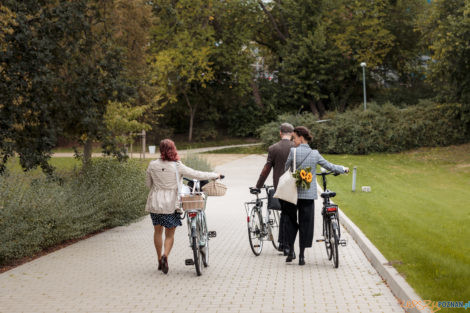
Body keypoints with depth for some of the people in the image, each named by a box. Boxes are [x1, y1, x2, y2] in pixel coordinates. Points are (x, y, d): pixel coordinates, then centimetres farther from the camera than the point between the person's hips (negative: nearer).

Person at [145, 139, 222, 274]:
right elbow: (197, 175, -7)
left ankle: (160, 260, 26)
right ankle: (165, 256, -16)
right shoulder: (178, 166, -12)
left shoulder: (152, 165, -3)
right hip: (170, 204, -3)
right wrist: (215, 175, 6)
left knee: (157, 231, 19)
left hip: (155, 202, 3)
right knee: (170, 234, 8)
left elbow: (148, 183, 9)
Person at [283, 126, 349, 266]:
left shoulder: (293, 152, -8)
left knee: (290, 221, 13)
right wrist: (343, 169, 28)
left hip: (293, 192, -2)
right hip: (309, 194, 2)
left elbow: (284, 169, -3)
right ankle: (301, 255, 7)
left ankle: (291, 251, 9)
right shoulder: (315, 154, 0)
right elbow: (329, 166, 10)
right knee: (305, 223, 7)